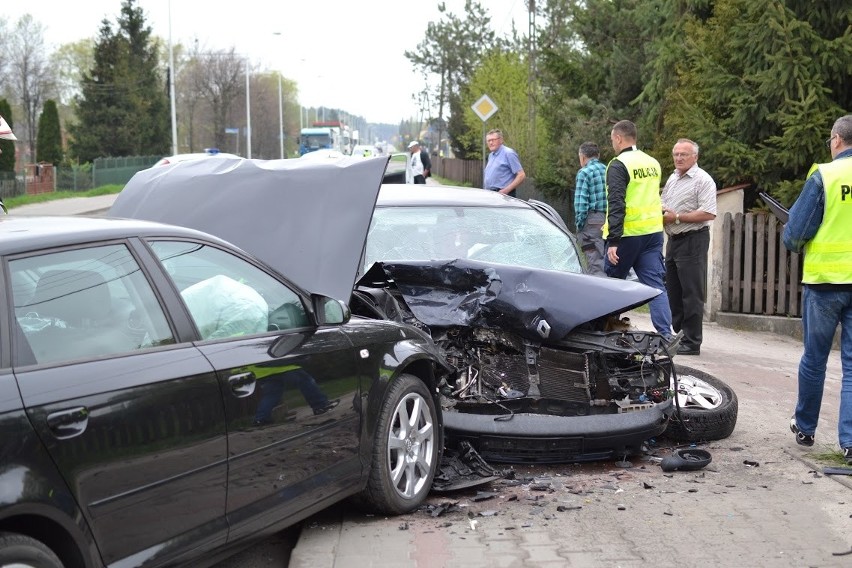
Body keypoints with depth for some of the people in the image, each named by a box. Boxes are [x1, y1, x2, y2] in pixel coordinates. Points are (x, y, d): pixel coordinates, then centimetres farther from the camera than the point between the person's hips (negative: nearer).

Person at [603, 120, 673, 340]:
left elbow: (616, 205, -17)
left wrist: (613, 240, -19)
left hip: (628, 234, -6)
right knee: (655, 284, 3)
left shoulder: (618, 165, -10)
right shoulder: (653, 163, 13)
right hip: (653, 231, 6)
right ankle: (665, 333, -6)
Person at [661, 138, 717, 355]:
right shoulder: (672, 179, 17)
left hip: (693, 240, -9)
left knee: (692, 294, -6)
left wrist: (676, 218, -18)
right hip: (673, 240, 9)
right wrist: (661, 215, 3)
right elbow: (664, 206, 27)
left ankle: (691, 343, -2)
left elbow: (708, 213, -19)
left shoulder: (703, 180, -10)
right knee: (672, 292, 14)